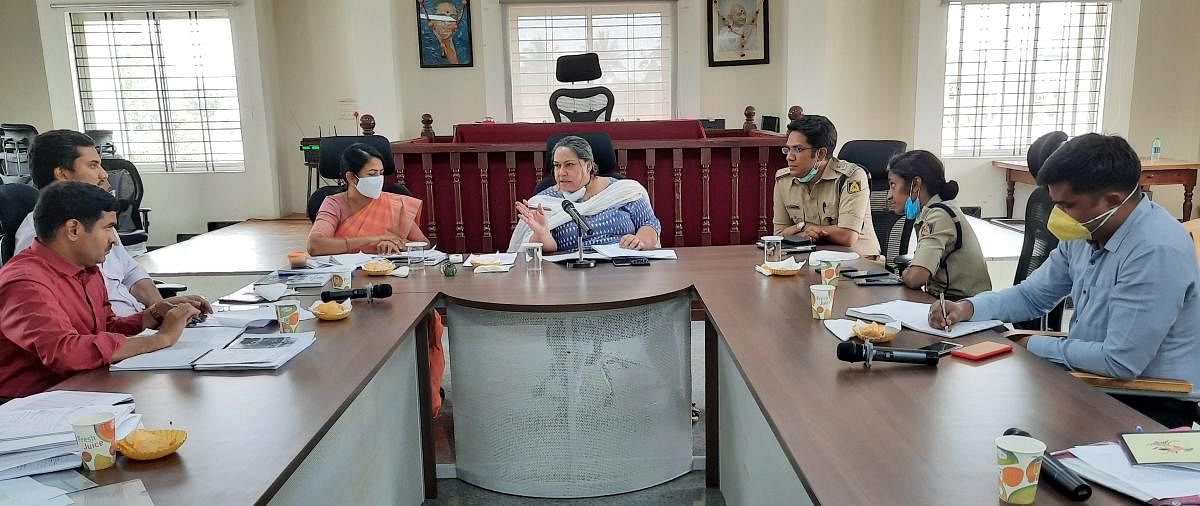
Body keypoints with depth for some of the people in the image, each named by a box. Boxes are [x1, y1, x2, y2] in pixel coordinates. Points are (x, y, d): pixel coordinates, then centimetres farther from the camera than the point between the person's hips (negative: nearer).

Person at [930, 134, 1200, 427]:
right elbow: (1032, 296, 12)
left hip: (1151, 406, -7)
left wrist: (1034, 346, -12)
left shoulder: (1157, 251, -25)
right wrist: (969, 308, -5)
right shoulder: (1086, 231, 0)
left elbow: (1121, 362, -26)